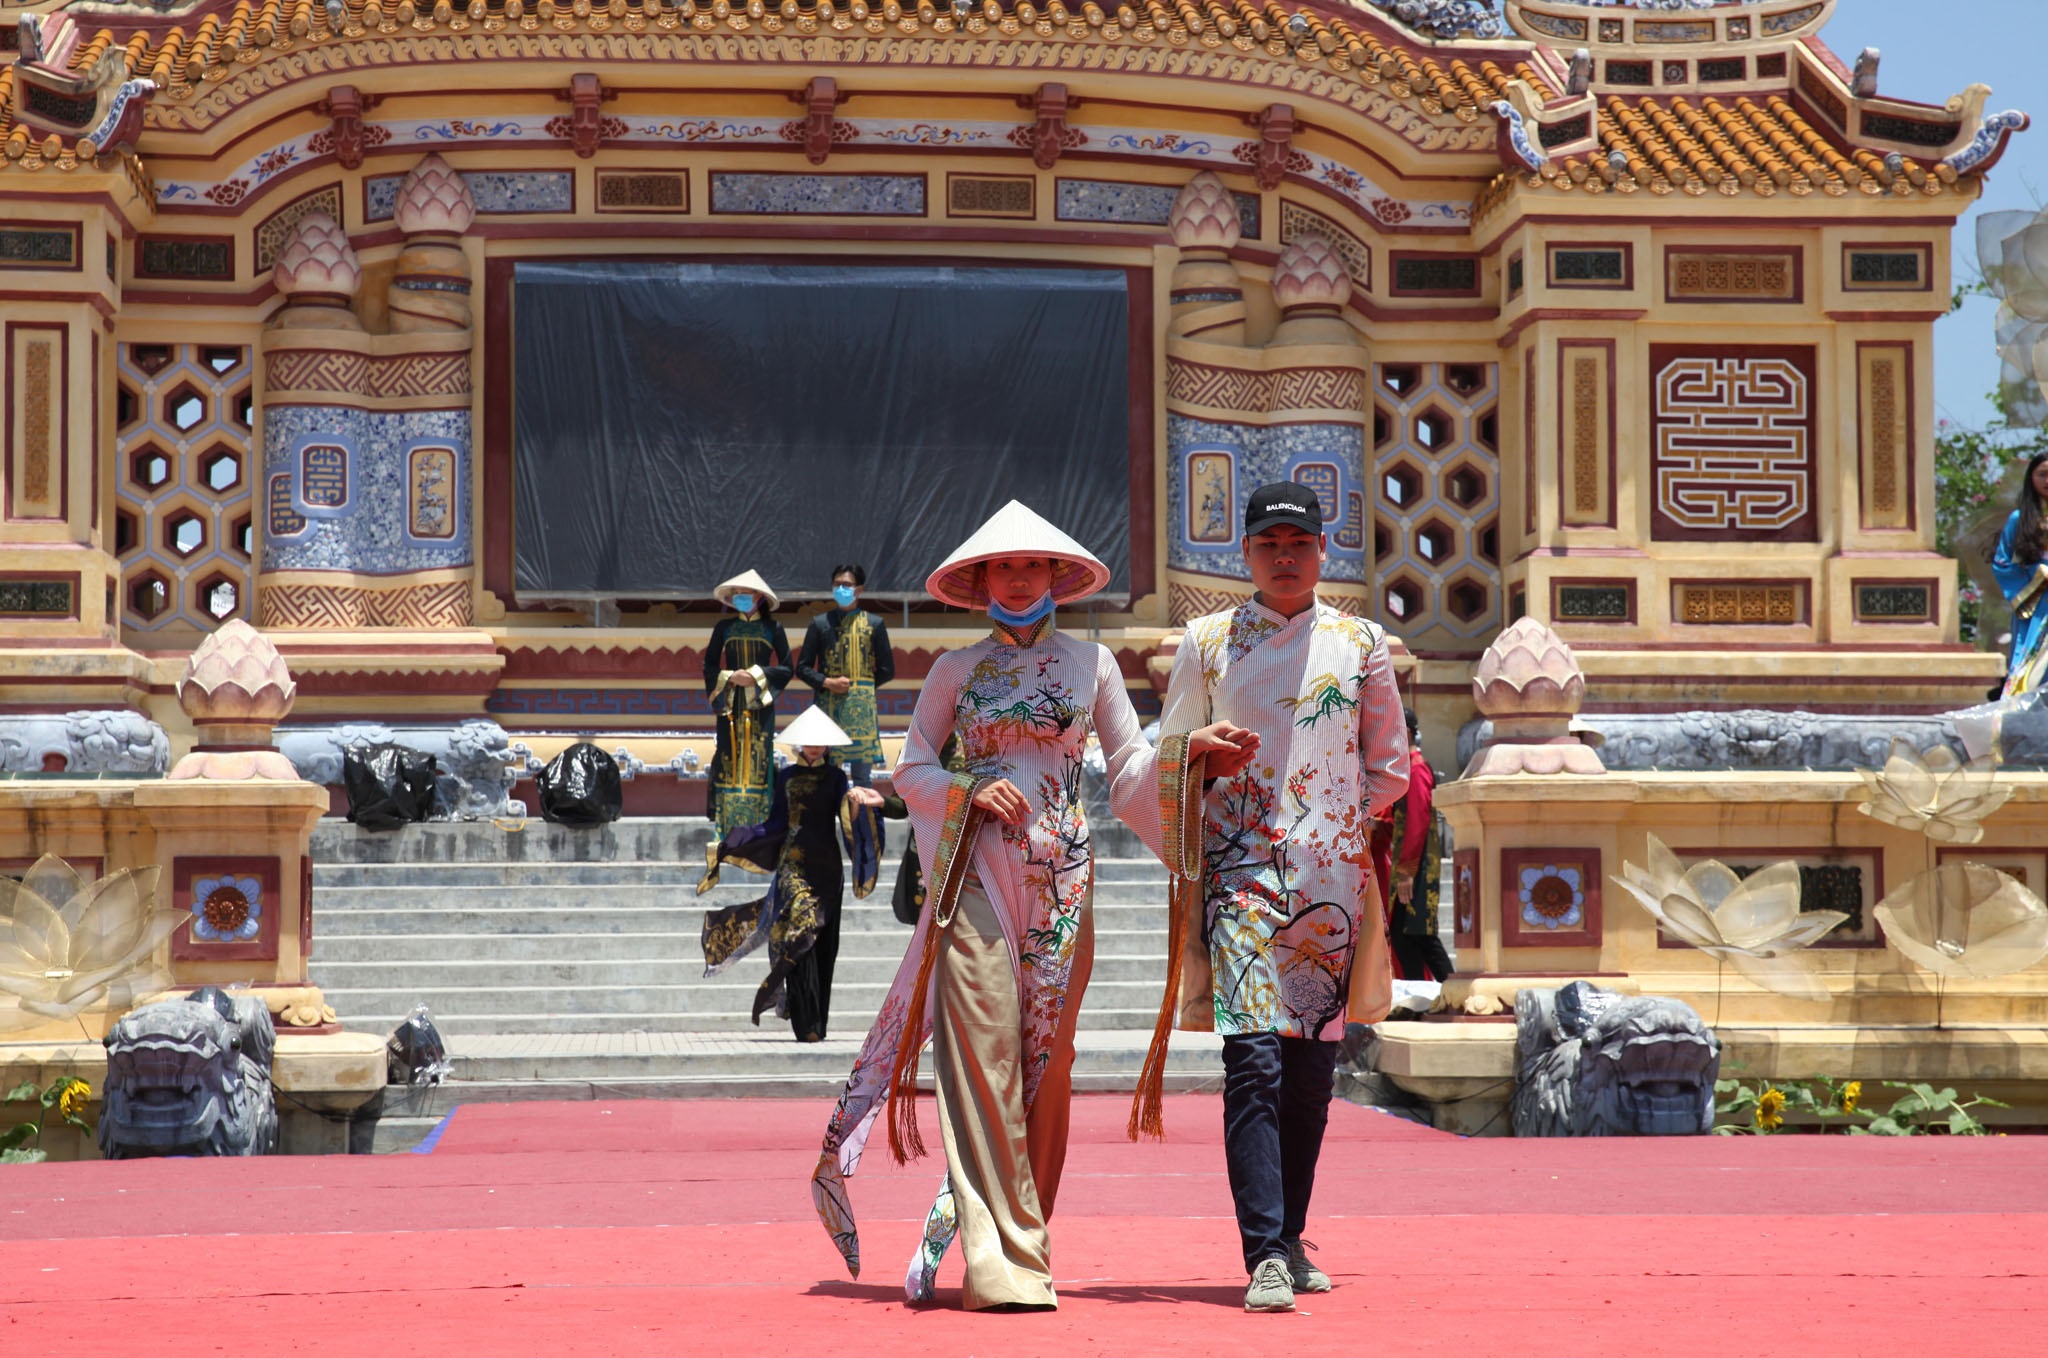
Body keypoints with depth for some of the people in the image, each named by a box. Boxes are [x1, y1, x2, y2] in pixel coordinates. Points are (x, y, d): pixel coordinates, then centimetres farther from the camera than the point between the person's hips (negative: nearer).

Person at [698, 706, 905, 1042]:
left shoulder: (835, 777, 10)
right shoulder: (786, 776, 10)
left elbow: (846, 816, -5)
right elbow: (777, 823, 10)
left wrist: (857, 802, -27)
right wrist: (734, 841, 2)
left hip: (826, 863, 2)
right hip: (794, 862, -2)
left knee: (824, 942, 1)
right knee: (800, 937, -15)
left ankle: (816, 1026, 7)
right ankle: (807, 1026, -19)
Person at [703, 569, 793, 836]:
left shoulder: (772, 628, 3)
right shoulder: (724, 627, 8)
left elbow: (786, 668, 1)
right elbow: (709, 666, 7)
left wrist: (756, 675, -12)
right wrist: (730, 677, -10)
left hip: (760, 704, -1)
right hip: (730, 703, 1)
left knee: (759, 759, -4)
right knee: (729, 757, -3)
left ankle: (758, 825, -1)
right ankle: (727, 830, -2)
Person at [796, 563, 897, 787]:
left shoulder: (874, 624, 8)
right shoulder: (820, 623, 8)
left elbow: (887, 670, 10)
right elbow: (802, 668, 8)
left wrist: (859, 686, 1)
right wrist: (827, 683, -7)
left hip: (862, 708, 0)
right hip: (829, 707, 0)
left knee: (862, 775, 1)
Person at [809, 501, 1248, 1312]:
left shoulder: (1090, 662, 11)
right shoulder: (956, 670, 9)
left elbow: (1129, 765, 11)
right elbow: (911, 767, 9)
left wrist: (1186, 748, -6)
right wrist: (968, 793, -8)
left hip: (1061, 878, 2)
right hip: (977, 873, -1)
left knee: (1046, 1057, 2)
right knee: (984, 1052, -10)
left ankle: (1025, 1242, 12)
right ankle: (1001, 1263, -12)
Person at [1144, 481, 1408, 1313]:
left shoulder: (1361, 645, 10)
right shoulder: (1208, 644, 7)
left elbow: (1388, 767, 15)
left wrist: (1334, 823, 9)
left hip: (1332, 876, 2)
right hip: (1241, 872, -2)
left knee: (1313, 1066, 6)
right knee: (1254, 1062, -13)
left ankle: (1290, 1239, 19)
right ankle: (1264, 1258, -17)